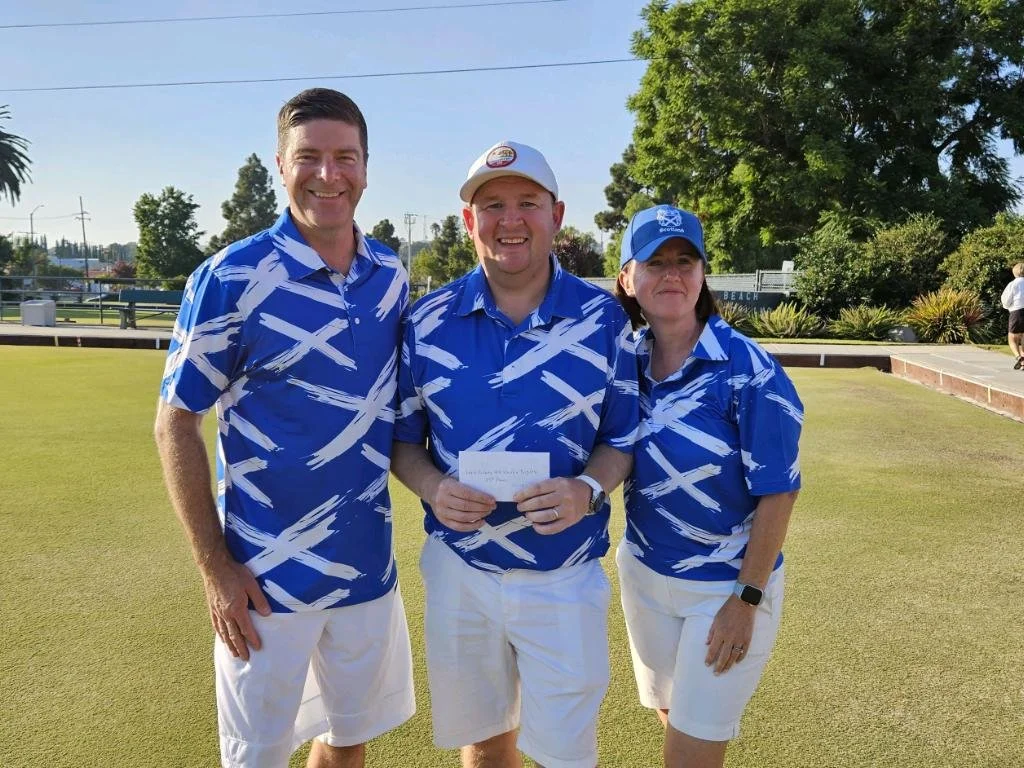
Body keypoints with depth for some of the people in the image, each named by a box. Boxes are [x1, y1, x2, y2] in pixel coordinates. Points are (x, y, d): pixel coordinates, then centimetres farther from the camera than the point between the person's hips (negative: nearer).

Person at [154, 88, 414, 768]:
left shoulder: (392, 277, 1)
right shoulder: (231, 278, -13)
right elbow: (176, 425, -9)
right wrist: (215, 567, -11)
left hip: (370, 567, 4)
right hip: (267, 580, -4)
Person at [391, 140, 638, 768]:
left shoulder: (602, 318, -6)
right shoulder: (429, 320, -4)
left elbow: (623, 439, 0)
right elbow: (402, 437, 4)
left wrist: (588, 490, -20)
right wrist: (433, 487, -17)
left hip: (565, 579, -1)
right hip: (459, 568, 2)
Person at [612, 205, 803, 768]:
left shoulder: (747, 370, -20)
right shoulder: (626, 359, -5)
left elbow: (777, 492, -16)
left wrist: (747, 599, -15)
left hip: (727, 586, -4)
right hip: (643, 574, 5)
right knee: (675, 721, 21)